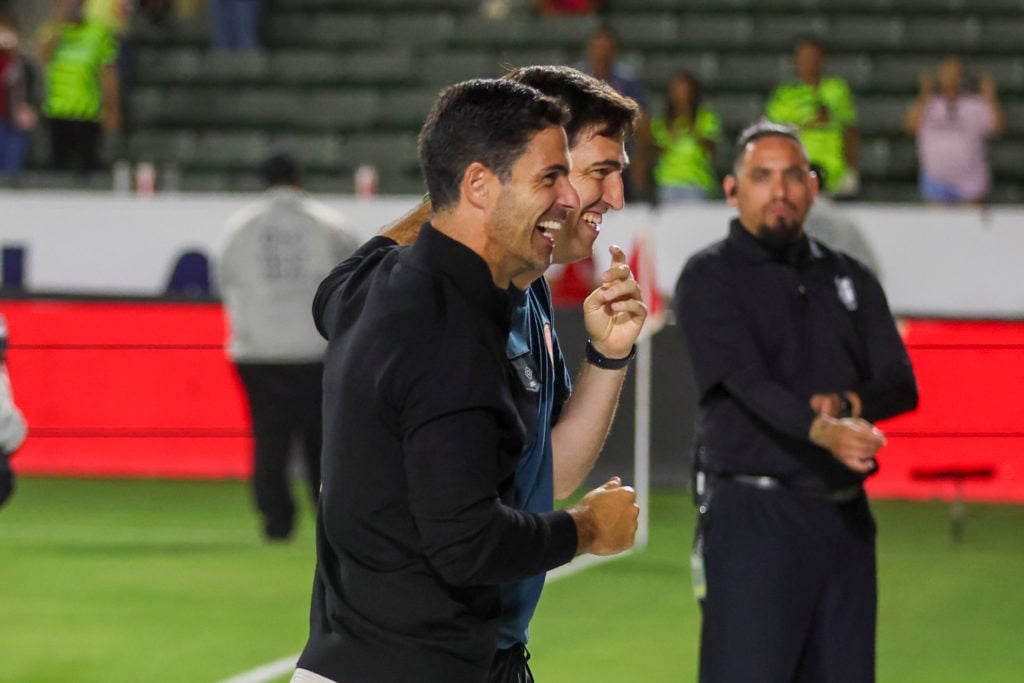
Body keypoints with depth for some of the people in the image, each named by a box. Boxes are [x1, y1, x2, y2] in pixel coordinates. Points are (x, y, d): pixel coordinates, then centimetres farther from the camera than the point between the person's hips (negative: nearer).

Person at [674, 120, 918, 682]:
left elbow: (901, 386, 8)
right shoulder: (710, 278, -2)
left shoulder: (850, 280, 16)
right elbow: (747, 381, -17)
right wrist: (821, 430, -35)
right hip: (755, 515, -5)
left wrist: (848, 403, -15)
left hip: (846, 520, 5)